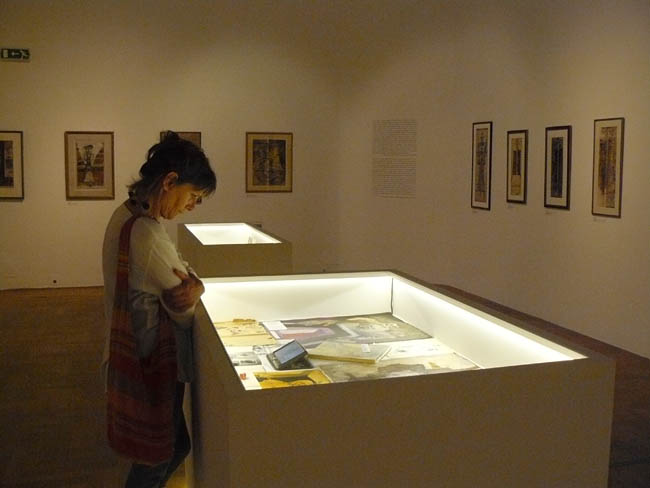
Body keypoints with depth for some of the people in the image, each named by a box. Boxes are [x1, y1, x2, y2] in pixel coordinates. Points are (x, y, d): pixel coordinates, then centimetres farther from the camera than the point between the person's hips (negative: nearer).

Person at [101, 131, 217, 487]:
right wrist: (194, 289, 0)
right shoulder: (147, 235, -29)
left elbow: (164, 277, 7)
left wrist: (191, 284, -13)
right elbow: (184, 311, -20)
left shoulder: (126, 215, 2)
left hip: (130, 355, 9)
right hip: (154, 364, -9)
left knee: (174, 445, 23)